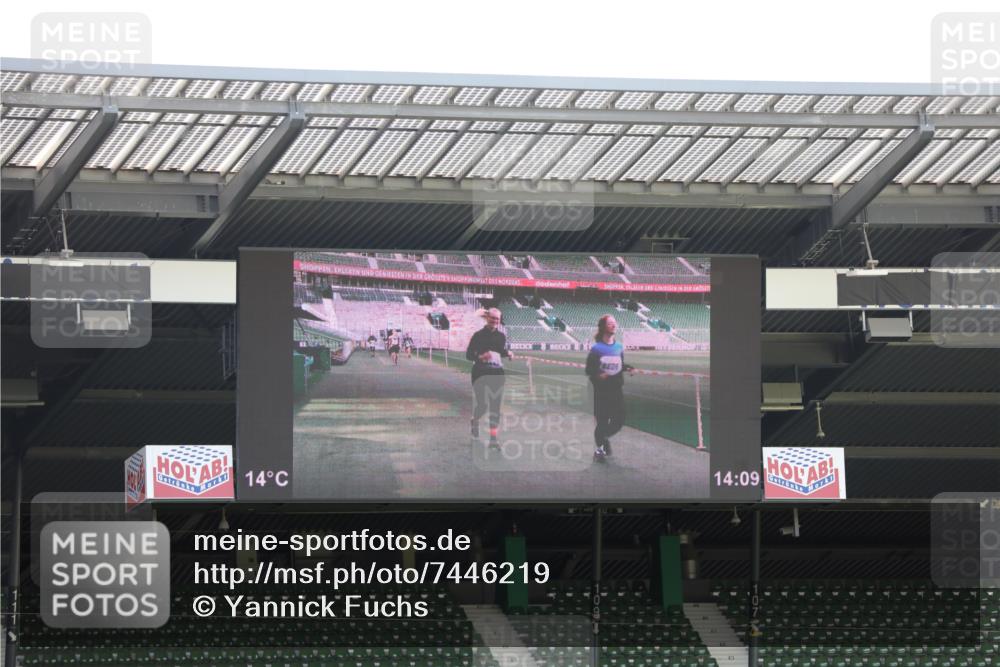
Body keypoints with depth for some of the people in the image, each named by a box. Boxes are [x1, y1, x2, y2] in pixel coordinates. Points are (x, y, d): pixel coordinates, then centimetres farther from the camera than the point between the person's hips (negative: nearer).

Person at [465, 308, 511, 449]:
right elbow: (468, 354, -3)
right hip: (480, 373, -3)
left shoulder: (501, 336, 8)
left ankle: (493, 438, -2)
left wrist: (508, 354, -2)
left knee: (495, 405, -2)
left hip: (497, 373, 3)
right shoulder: (478, 335, -4)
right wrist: (480, 357, -21)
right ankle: (475, 422, 32)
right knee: (482, 405, -3)